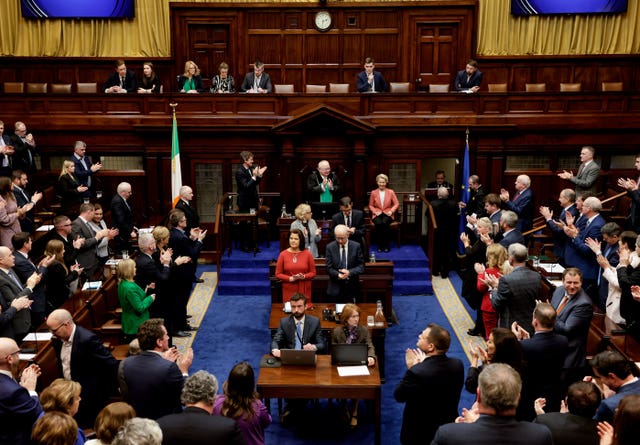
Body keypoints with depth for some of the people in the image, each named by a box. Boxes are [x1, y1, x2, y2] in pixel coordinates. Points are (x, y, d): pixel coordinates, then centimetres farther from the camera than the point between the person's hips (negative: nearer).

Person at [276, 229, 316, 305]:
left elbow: (313, 273, 6)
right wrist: (290, 278, -11)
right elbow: (278, 274, 3)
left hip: (304, 290, 0)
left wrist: (304, 276, -13)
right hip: (289, 291, 0)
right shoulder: (283, 254, 0)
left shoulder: (307, 254, 1)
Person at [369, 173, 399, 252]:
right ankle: (380, 245, -20)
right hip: (377, 214, 0)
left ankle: (386, 245, -22)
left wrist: (391, 211, -11)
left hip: (387, 214, 0)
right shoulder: (374, 193, 5)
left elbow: (396, 204, 5)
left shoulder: (391, 192, 6)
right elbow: (371, 205, 11)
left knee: (384, 223, -35)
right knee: (378, 223, -34)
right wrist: (375, 211, -7)